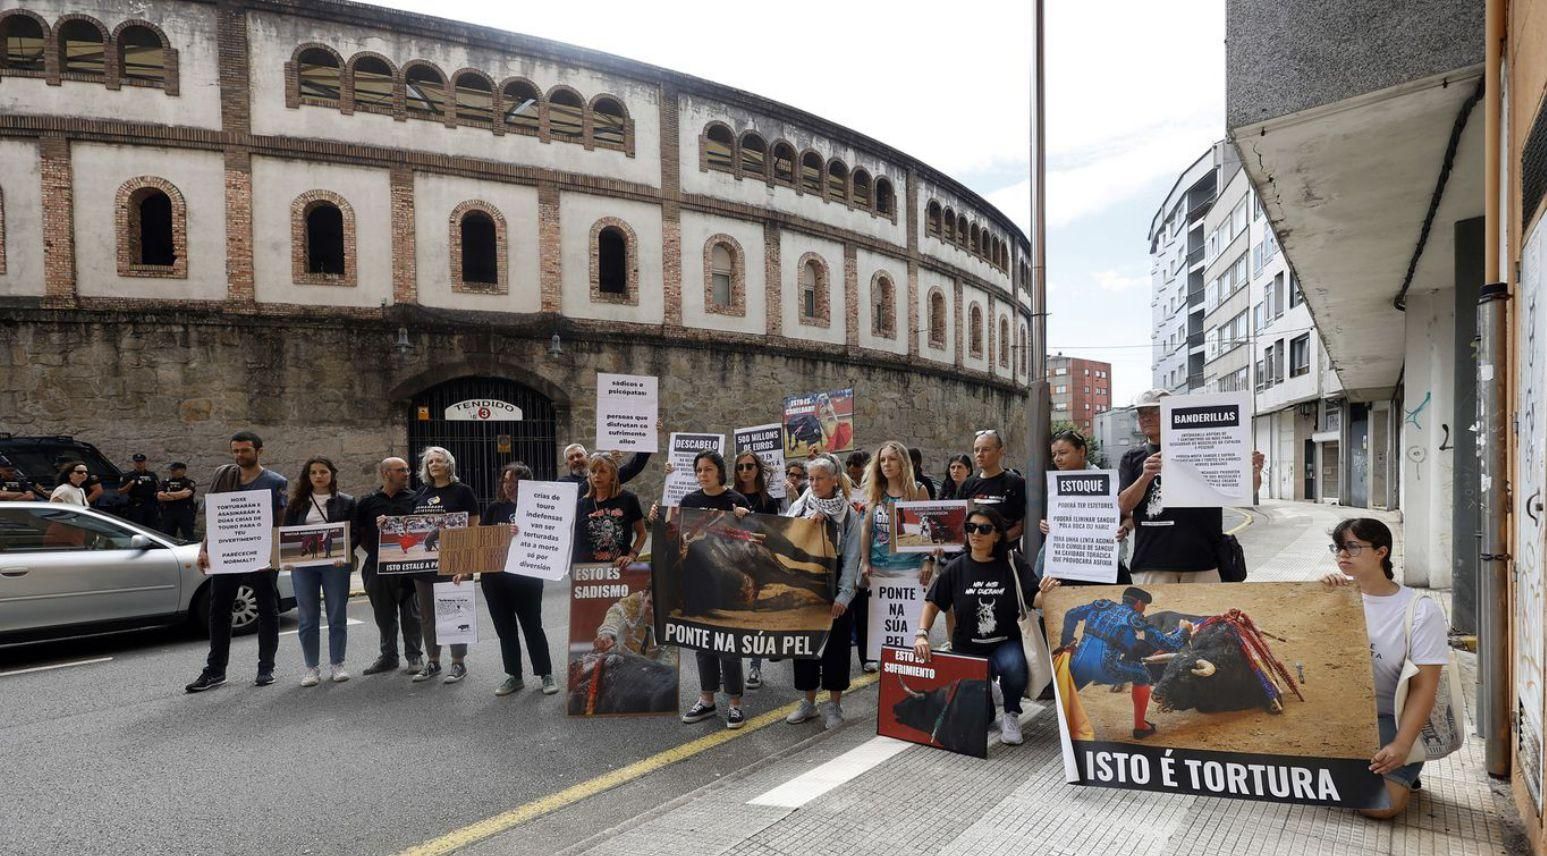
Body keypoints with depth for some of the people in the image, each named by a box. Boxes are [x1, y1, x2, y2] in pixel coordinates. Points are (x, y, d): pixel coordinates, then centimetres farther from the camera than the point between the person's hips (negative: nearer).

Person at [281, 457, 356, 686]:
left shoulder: (346, 502, 4)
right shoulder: (297, 503, 9)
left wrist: (344, 554, -18)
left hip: (335, 564, -1)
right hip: (303, 565, 2)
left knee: (337, 616, 4)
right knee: (307, 618, 5)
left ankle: (337, 665, 16)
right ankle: (312, 668, 14)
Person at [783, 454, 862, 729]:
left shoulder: (848, 514, -1)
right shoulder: (800, 507, 5)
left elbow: (851, 557, -5)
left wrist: (844, 594, -12)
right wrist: (809, 522, -17)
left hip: (835, 587, -2)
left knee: (835, 644, 2)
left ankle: (834, 704, 13)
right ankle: (809, 701, 21)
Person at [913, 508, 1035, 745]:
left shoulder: (1012, 564, -4)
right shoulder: (955, 568, -1)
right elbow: (932, 604, 3)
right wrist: (921, 635, -14)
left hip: (1005, 644, -2)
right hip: (967, 648, 2)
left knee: (1013, 667, -36)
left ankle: (1011, 714, -3)